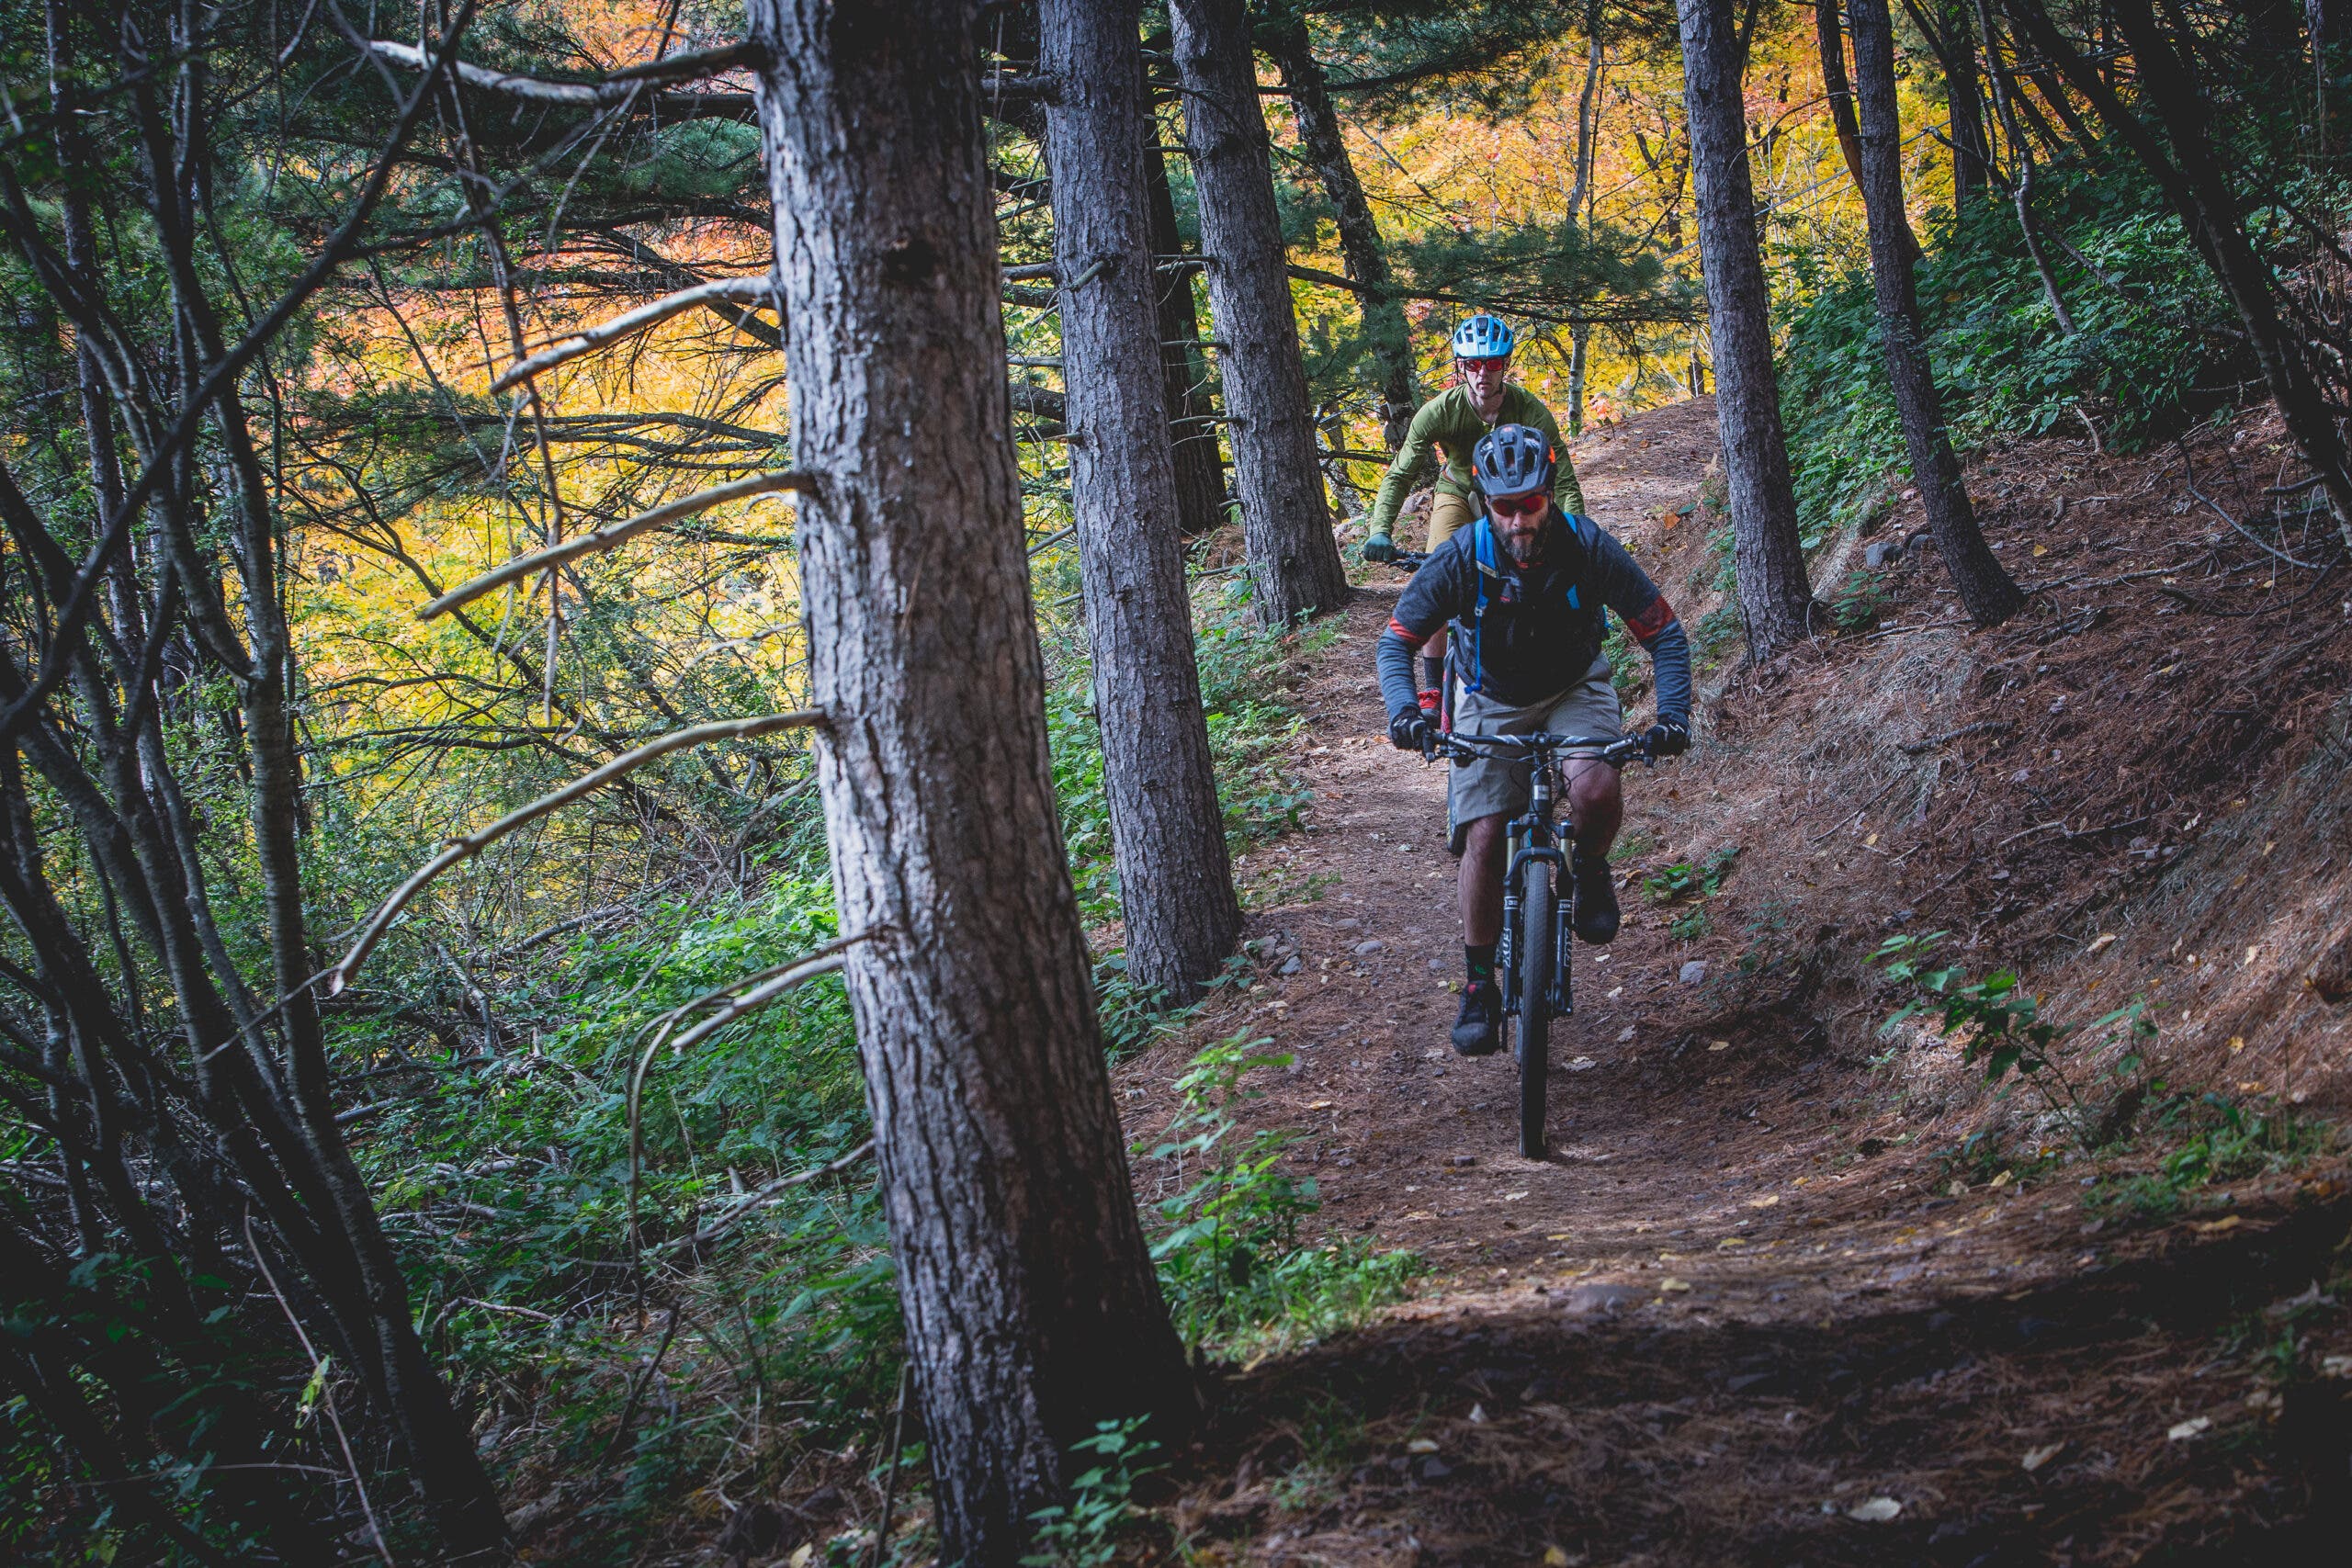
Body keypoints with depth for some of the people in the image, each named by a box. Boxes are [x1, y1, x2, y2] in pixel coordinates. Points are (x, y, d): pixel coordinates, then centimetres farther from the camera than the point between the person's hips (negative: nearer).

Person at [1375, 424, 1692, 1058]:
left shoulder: (1588, 547, -25)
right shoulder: (1461, 557, -24)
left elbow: (1664, 633, -19)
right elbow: (1397, 641, -17)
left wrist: (1672, 714, -33)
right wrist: (1404, 710, -36)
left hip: (1574, 689, 0)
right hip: (1492, 701, 1)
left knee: (1596, 792, -31)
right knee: (1483, 837, -12)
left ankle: (1590, 869, 4)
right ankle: (1479, 988, 3)